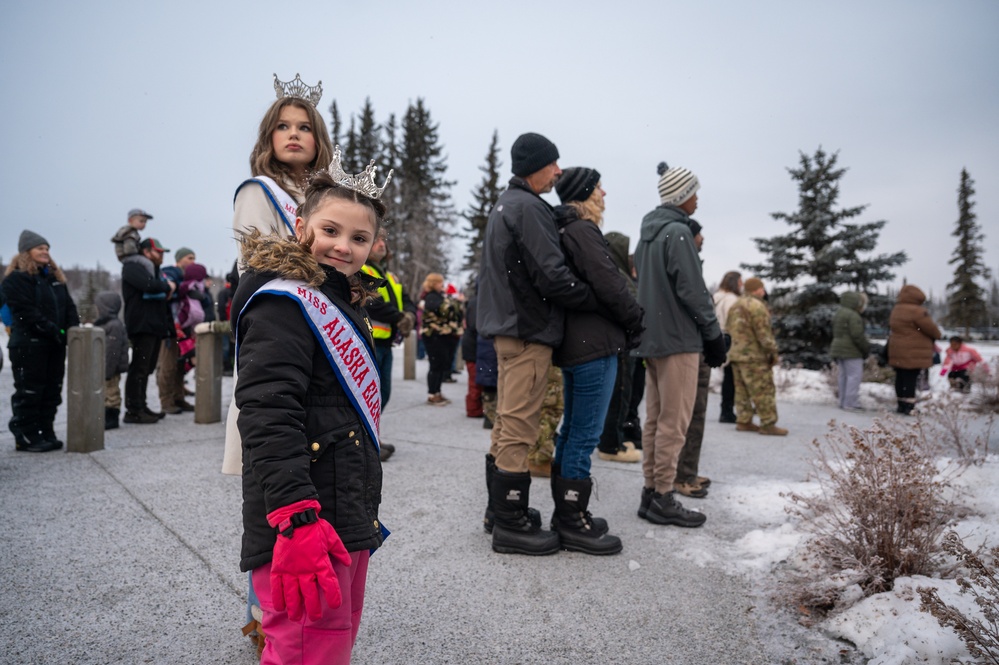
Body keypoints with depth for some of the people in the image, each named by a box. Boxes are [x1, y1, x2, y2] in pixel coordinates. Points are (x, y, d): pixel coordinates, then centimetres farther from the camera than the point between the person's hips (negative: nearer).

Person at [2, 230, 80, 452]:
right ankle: (26, 437, 6)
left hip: (55, 344, 8)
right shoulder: (16, 279, -7)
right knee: (29, 392, -2)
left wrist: (73, 330, -5)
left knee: (52, 390, 10)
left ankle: (46, 433, 18)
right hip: (28, 344, -8)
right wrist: (55, 332, -21)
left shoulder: (54, 277, 17)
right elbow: (28, 313, -17)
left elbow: (69, 306, 12)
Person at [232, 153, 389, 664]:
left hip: (347, 517, 10)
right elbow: (268, 417, -24)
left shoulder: (341, 303, 17)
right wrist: (296, 521, -31)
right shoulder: (285, 302, -14)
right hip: (307, 525, -10)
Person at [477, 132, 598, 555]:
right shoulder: (529, 208, -14)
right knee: (520, 427, -5)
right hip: (528, 330, -10)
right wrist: (597, 302, -8)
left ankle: (500, 509, 28)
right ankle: (511, 525, 4)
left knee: (507, 422, 16)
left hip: (507, 326, 11)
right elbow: (553, 277, -21)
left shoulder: (504, 205, 19)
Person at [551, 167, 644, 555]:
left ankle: (565, 512, 25)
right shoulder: (582, 230, -12)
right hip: (595, 345, -10)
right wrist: (635, 323, -4)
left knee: (572, 431, 15)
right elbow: (609, 286, -19)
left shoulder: (564, 230, 18)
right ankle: (574, 524, 3)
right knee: (585, 435, -5)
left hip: (573, 344, 11)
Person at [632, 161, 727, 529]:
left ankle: (651, 492, 16)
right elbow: (692, 290, -15)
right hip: (678, 338, -9)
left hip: (652, 338, 9)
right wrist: (713, 334, -6)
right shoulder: (678, 231, -11)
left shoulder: (648, 231, 16)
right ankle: (663, 499, 1)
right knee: (674, 422, -4)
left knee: (655, 419, 11)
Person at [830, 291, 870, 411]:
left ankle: (843, 402, 17)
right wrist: (866, 347, -5)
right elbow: (857, 335, -20)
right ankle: (851, 403, -6)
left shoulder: (838, 314, 14)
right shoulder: (853, 316, -16)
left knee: (843, 376, 12)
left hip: (839, 349, 9)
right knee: (854, 375, -5)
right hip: (851, 351, -9)